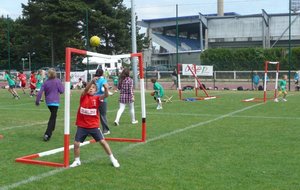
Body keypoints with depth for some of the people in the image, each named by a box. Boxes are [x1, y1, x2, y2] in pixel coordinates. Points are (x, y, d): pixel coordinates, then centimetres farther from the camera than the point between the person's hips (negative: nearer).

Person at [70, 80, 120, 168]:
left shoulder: (97, 98, -3)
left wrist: (105, 88, -41)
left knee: (103, 141, -1)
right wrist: (92, 81, -34)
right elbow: (85, 90, -22)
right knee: (76, 143, 0)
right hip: (82, 126, 1)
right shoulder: (83, 96, -1)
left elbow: (106, 95, -21)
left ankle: (113, 159, 13)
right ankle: (77, 161, 24)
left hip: (94, 126, -1)